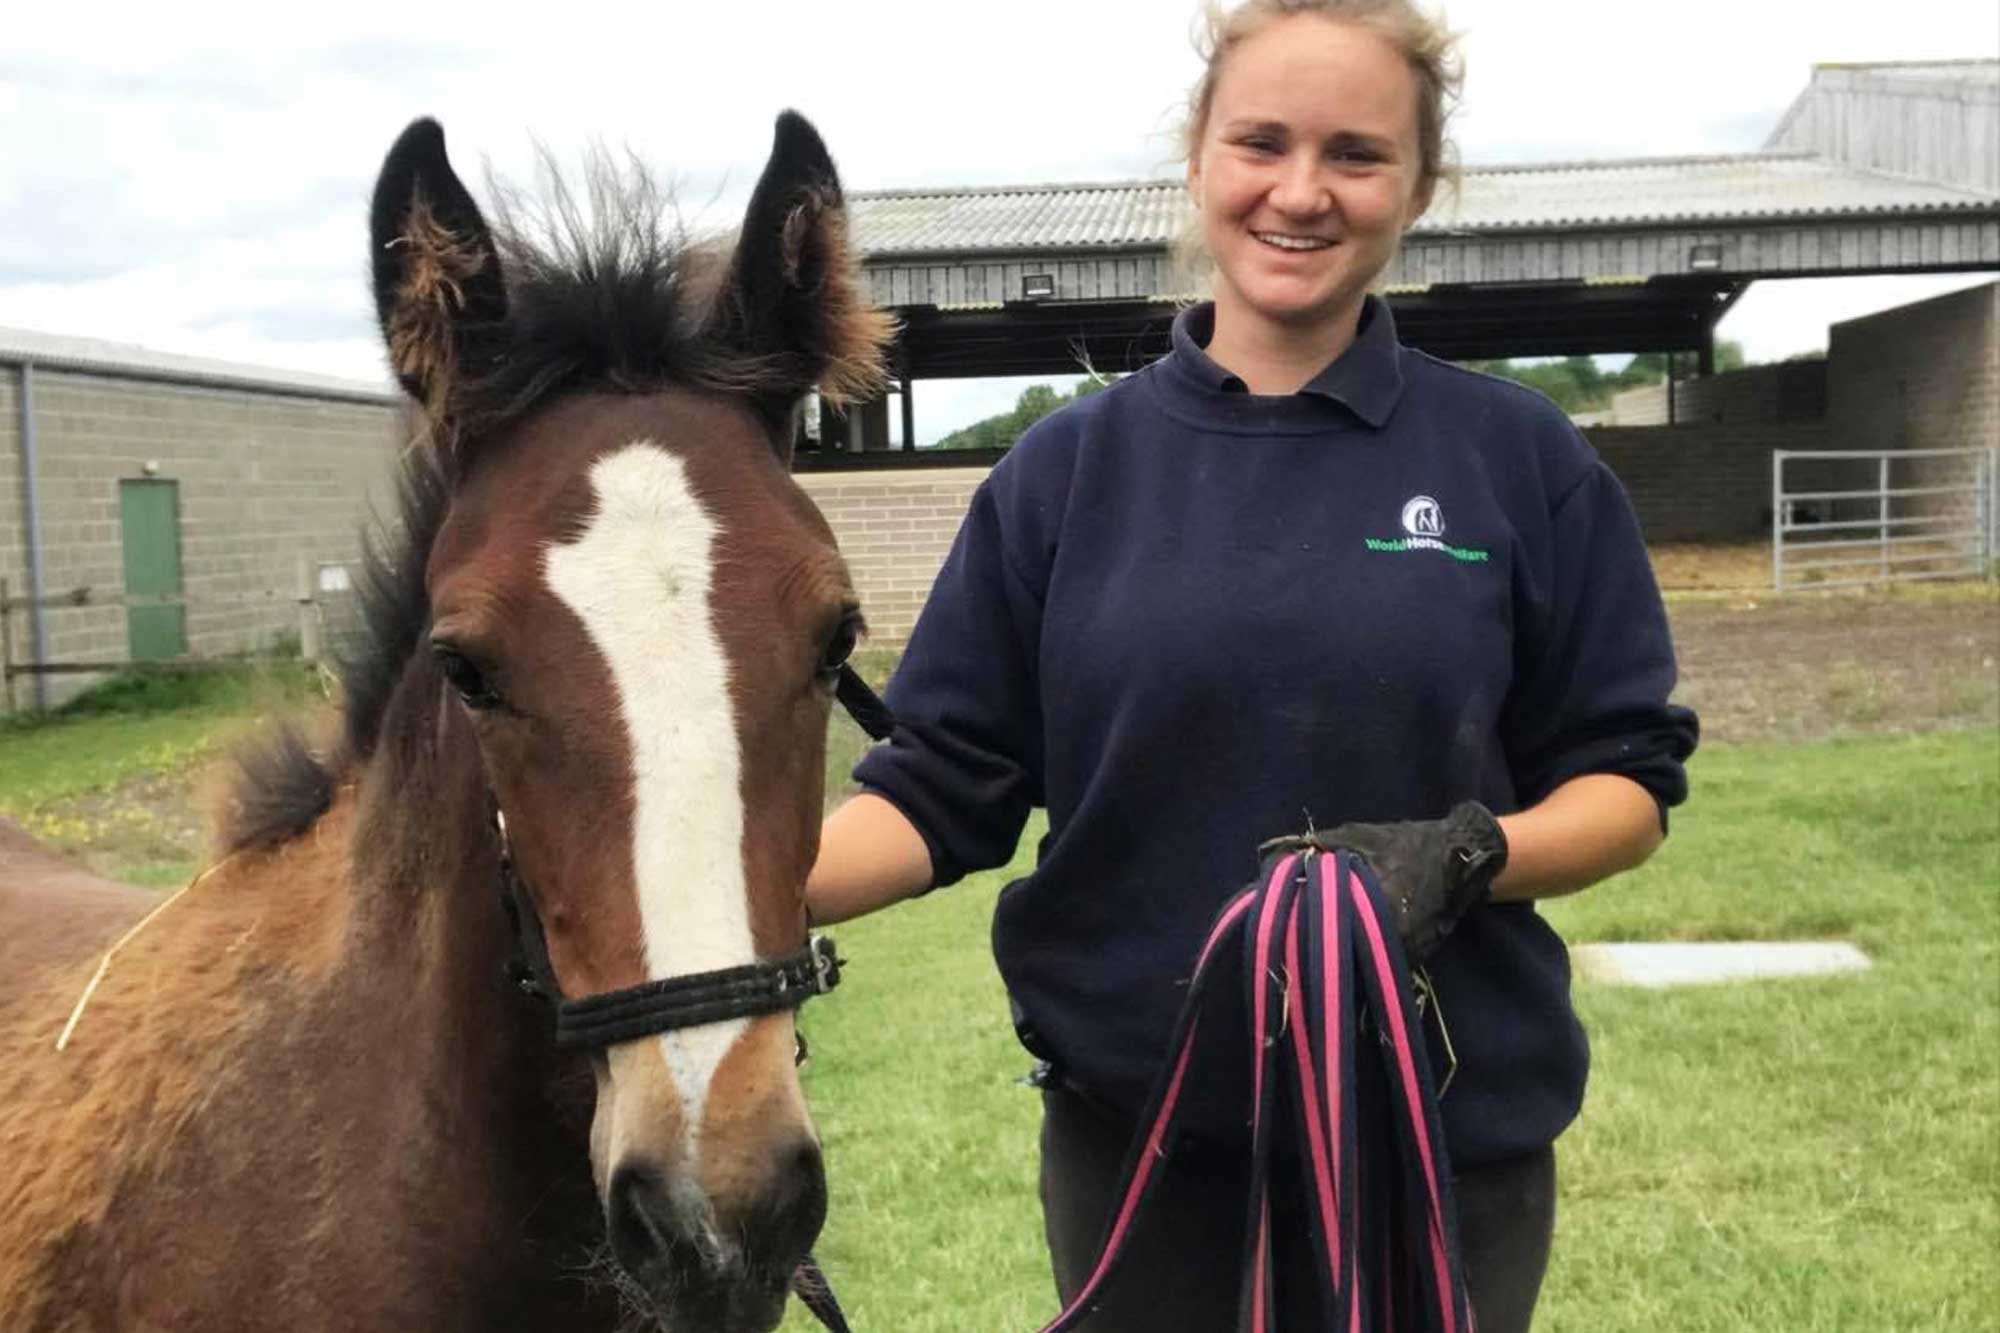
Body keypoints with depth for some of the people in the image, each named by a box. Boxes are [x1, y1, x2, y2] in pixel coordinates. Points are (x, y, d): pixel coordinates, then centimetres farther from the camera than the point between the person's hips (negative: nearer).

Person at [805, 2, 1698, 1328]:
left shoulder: (1522, 460, -4)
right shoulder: (1070, 467, -2)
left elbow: (1629, 783, -1)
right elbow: (944, 788, -3)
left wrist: (1470, 856, -21)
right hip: (1135, 1131, 1)